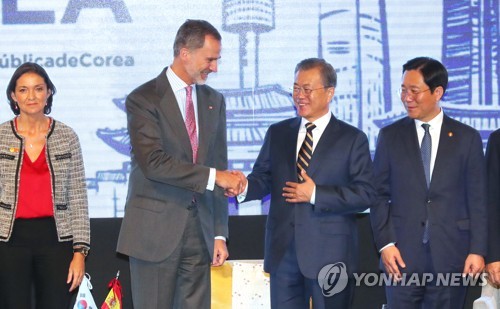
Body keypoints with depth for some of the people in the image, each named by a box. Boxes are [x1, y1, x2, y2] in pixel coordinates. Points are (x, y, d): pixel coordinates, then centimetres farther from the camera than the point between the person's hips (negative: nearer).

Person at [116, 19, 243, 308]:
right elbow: (153, 162, -19)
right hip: (156, 230, -5)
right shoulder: (144, 99, -7)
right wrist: (213, 176, -20)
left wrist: (219, 233, 7)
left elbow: (219, 166, 12)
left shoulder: (214, 101, 12)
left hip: (200, 229, 5)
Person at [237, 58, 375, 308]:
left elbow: (365, 194, -7)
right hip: (283, 251, 3)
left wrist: (316, 194, -15)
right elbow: (263, 178, 9)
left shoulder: (352, 139, 0)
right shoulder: (277, 133, 12)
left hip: (330, 254, -3)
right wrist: (244, 188, -14)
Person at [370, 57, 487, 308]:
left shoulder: (467, 138, 4)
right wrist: (384, 244, -4)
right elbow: (379, 194, 6)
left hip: (451, 256, 0)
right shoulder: (390, 136, 7)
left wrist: (477, 250, -3)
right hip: (402, 255, 1)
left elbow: (477, 200, 3)